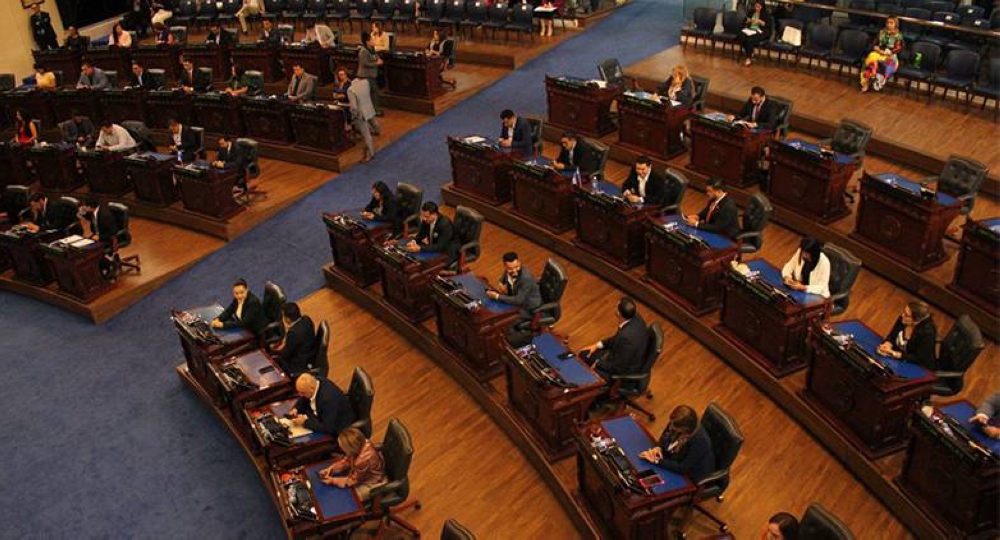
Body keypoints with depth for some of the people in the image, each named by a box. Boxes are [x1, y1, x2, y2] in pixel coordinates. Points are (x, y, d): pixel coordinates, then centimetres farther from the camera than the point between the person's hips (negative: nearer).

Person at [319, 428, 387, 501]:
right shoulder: (361, 444, -18)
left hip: (371, 485, -8)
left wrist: (333, 481, -17)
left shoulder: (364, 459, -41)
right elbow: (346, 460, -1)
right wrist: (331, 468, -13)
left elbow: (353, 480, -25)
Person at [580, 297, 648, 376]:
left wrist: (598, 364, -11)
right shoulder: (634, 316, -13)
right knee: (584, 355, 12)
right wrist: (597, 345, 3)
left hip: (625, 369, -8)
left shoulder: (626, 337, -39)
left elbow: (618, 366, -25)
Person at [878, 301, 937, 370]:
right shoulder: (902, 320, -9)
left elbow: (920, 359, -25)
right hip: (899, 360, 6)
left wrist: (894, 354, -29)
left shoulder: (927, 333, -26)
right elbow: (891, 336, 2)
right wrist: (887, 345, -21)